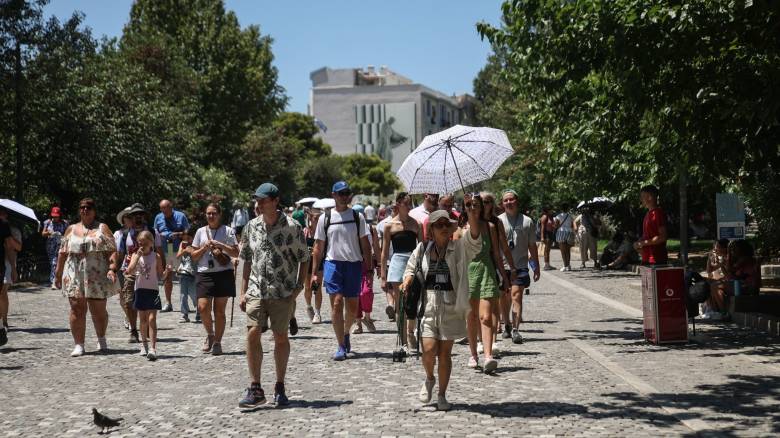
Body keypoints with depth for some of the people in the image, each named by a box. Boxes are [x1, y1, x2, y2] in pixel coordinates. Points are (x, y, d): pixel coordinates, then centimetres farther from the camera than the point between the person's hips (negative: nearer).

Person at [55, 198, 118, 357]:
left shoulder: (102, 228, 7)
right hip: (75, 276, 2)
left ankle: (101, 339, 25)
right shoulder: (71, 229, 15)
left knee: (98, 310, 3)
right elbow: (63, 253, 15)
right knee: (77, 310, -4)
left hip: (97, 276, -2)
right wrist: (58, 274, 10)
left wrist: (112, 269, -15)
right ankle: (78, 345, 1)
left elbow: (112, 251, -2)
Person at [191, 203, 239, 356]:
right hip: (204, 274, 1)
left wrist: (221, 246, -12)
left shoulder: (228, 231, 4)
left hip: (223, 274, -1)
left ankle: (217, 342, 13)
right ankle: (210, 334, 15)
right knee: (203, 307, -11)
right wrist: (205, 248, -6)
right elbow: (194, 257, 11)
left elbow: (236, 253, 0)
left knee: (219, 310, 2)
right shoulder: (201, 232, 10)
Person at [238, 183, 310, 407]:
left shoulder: (292, 227, -4)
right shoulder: (252, 227, 7)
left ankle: (280, 388, 18)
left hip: (283, 292, -2)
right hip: (256, 291, 3)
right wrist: (243, 291, 9)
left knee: (281, 338, 5)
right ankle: (255, 389, -3)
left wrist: (298, 287, -7)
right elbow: (247, 260, 14)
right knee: (252, 334, -9)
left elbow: (304, 259, 1)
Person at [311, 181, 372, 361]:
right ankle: (341, 346, -5)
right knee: (337, 303, -10)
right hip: (332, 263, -1)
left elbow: (365, 245, 7)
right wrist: (315, 272, 4)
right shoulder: (325, 218, 5)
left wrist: (368, 267, 0)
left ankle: (346, 333, 37)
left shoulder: (357, 217, 6)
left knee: (352, 307, 8)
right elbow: (318, 247, 8)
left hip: (354, 264, 1)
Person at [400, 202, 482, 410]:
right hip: (428, 305, 1)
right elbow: (411, 268, 19)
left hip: (451, 307, -1)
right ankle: (429, 379, 23)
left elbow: (474, 237, -21)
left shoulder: (459, 248, -2)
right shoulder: (423, 249, 4)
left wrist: (471, 214, -36)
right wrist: (407, 282, -3)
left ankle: (442, 396, 17)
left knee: (445, 352, 4)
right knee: (429, 349, -10)